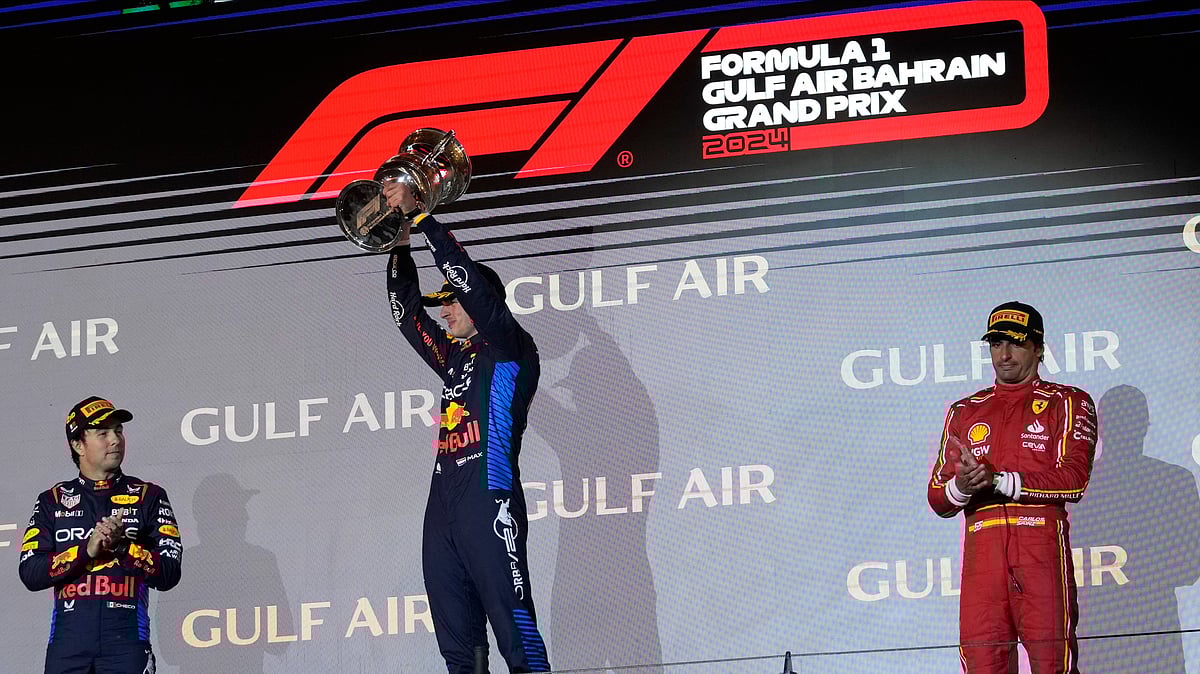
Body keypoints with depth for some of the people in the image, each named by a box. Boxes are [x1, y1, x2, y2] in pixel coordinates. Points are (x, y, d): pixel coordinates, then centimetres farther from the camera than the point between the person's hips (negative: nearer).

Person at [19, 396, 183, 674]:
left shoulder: (148, 497, 10)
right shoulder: (52, 501, 13)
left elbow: (169, 575, 1)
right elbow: (30, 574, 2)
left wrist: (122, 546, -13)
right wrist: (87, 550, -10)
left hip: (126, 637, -1)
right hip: (68, 638, 1)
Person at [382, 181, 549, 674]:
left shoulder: (511, 351, 2)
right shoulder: (453, 359, 23)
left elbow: (466, 278, -7)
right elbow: (407, 313, 27)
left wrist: (418, 215, -5)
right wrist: (399, 246, 17)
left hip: (488, 503, -8)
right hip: (443, 505, 8)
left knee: (514, 628, -13)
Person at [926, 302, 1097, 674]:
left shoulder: (1068, 403, 10)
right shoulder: (964, 412, 22)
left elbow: (1073, 480, -6)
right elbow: (937, 499, 16)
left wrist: (998, 481, -12)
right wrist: (960, 488, -8)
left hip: (1041, 547, -3)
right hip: (981, 551, 3)